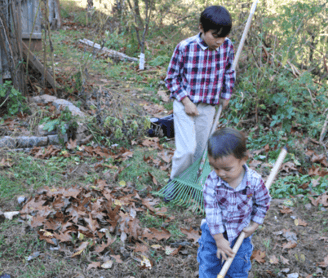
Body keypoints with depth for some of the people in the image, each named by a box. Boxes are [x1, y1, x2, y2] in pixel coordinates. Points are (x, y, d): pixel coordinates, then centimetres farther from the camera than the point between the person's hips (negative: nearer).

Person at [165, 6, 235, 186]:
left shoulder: (227, 47, -7)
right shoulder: (185, 48, -19)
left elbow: (229, 72, 12)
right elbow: (171, 78, -9)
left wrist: (226, 95, 14)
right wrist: (186, 101, -16)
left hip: (208, 107, 4)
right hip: (185, 104, -4)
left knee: (200, 149, 14)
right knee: (186, 149, -10)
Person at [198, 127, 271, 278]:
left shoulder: (254, 181, -23)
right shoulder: (212, 181, -24)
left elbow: (263, 203, -3)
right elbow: (211, 210, -20)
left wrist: (254, 225, -5)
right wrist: (219, 239, -17)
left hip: (240, 234, 0)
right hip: (214, 232, 0)